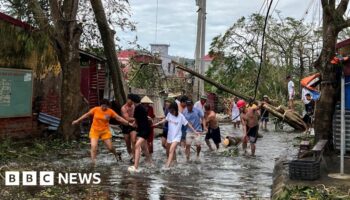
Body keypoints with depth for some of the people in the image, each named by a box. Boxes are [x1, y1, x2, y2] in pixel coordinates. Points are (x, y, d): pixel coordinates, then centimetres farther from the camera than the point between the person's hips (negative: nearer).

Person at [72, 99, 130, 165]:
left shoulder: (110, 111, -9)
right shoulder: (95, 109, -8)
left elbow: (119, 118, -7)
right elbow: (87, 115, 2)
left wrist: (128, 123, -11)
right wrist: (77, 120, 6)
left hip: (105, 131, 0)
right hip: (95, 131, 0)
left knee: (110, 147, 4)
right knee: (93, 146, -13)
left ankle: (116, 154, 36)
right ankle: (93, 162, -8)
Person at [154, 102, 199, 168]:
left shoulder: (180, 116, -16)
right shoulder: (169, 114, -4)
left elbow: (187, 124, -10)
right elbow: (166, 120, 17)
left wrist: (195, 131, -11)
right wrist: (158, 123, 16)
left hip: (177, 136, -5)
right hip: (170, 135, 5)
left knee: (171, 150, -22)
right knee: (171, 150, 20)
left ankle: (168, 165, -29)